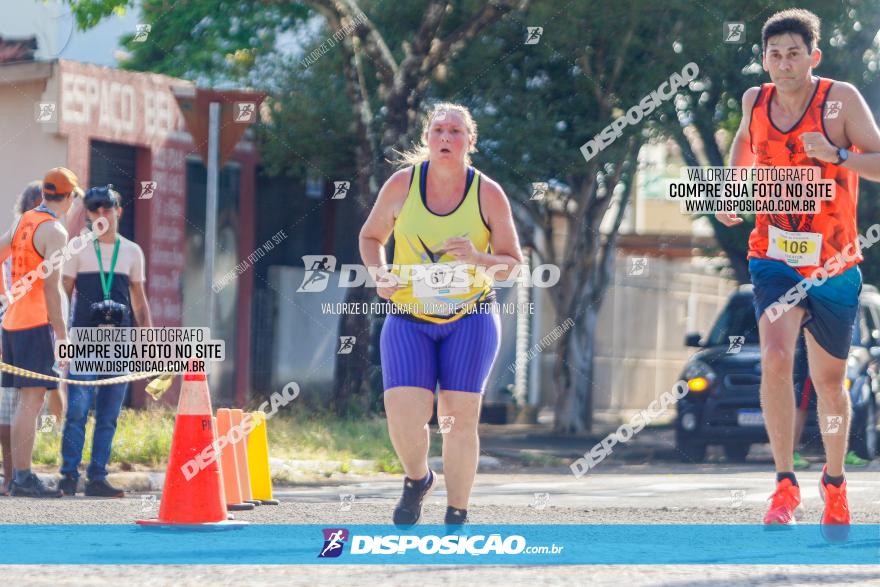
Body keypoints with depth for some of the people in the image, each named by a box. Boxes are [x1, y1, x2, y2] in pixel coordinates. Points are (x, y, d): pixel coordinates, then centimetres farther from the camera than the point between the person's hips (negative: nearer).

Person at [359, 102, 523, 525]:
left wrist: (476, 258, -20)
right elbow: (371, 236, 12)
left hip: (470, 318, 0)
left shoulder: (489, 195, -5)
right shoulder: (402, 184, -4)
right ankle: (417, 479, 19)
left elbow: (512, 264, 1)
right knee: (404, 417, -14)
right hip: (408, 319, 0)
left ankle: (457, 516, 9)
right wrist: (379, 274, -7)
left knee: (460, 416, -6)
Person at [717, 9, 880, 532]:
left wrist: (836, 154, -31)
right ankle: (786, 487, -16)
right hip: (776, 258, 1)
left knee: (829, 380, 11)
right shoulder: (755, 101, 0)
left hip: (835, 263, -1)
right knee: (776, 359, -23)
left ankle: (835, 480, 36)